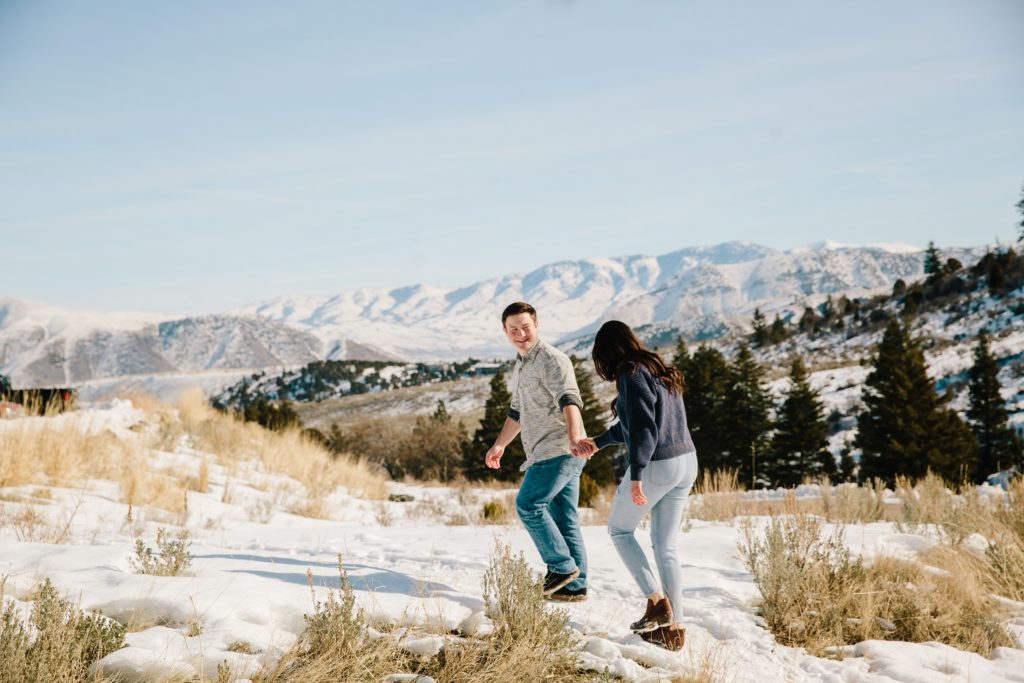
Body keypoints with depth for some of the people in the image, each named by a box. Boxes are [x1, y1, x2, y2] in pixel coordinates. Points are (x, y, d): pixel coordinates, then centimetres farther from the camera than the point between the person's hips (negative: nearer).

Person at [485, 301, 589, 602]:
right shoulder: (520, 366, 21)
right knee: (563, 518, 8)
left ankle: (562, 566, -4)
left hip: (559, 450, -9)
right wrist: (499, 445, 36)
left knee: (528, 503, -12)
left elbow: (569, 400, -26)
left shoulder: (551, 359, -10)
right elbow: (517, 411, 33)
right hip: (545, 452, 9)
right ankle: (575, 586, 10)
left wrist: (574, 437, -41)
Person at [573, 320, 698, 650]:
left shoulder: (632, 374, -12)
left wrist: (636, 477, -22)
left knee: (619, 529, 14)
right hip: (686, 462, 8)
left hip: (656, 466, -8)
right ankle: (673, 627, 12)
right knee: (665, 546, 12)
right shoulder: (659, 370, 15)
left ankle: (656, 600, 5)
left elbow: (643, 428, -20)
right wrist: (597, 442, 31)